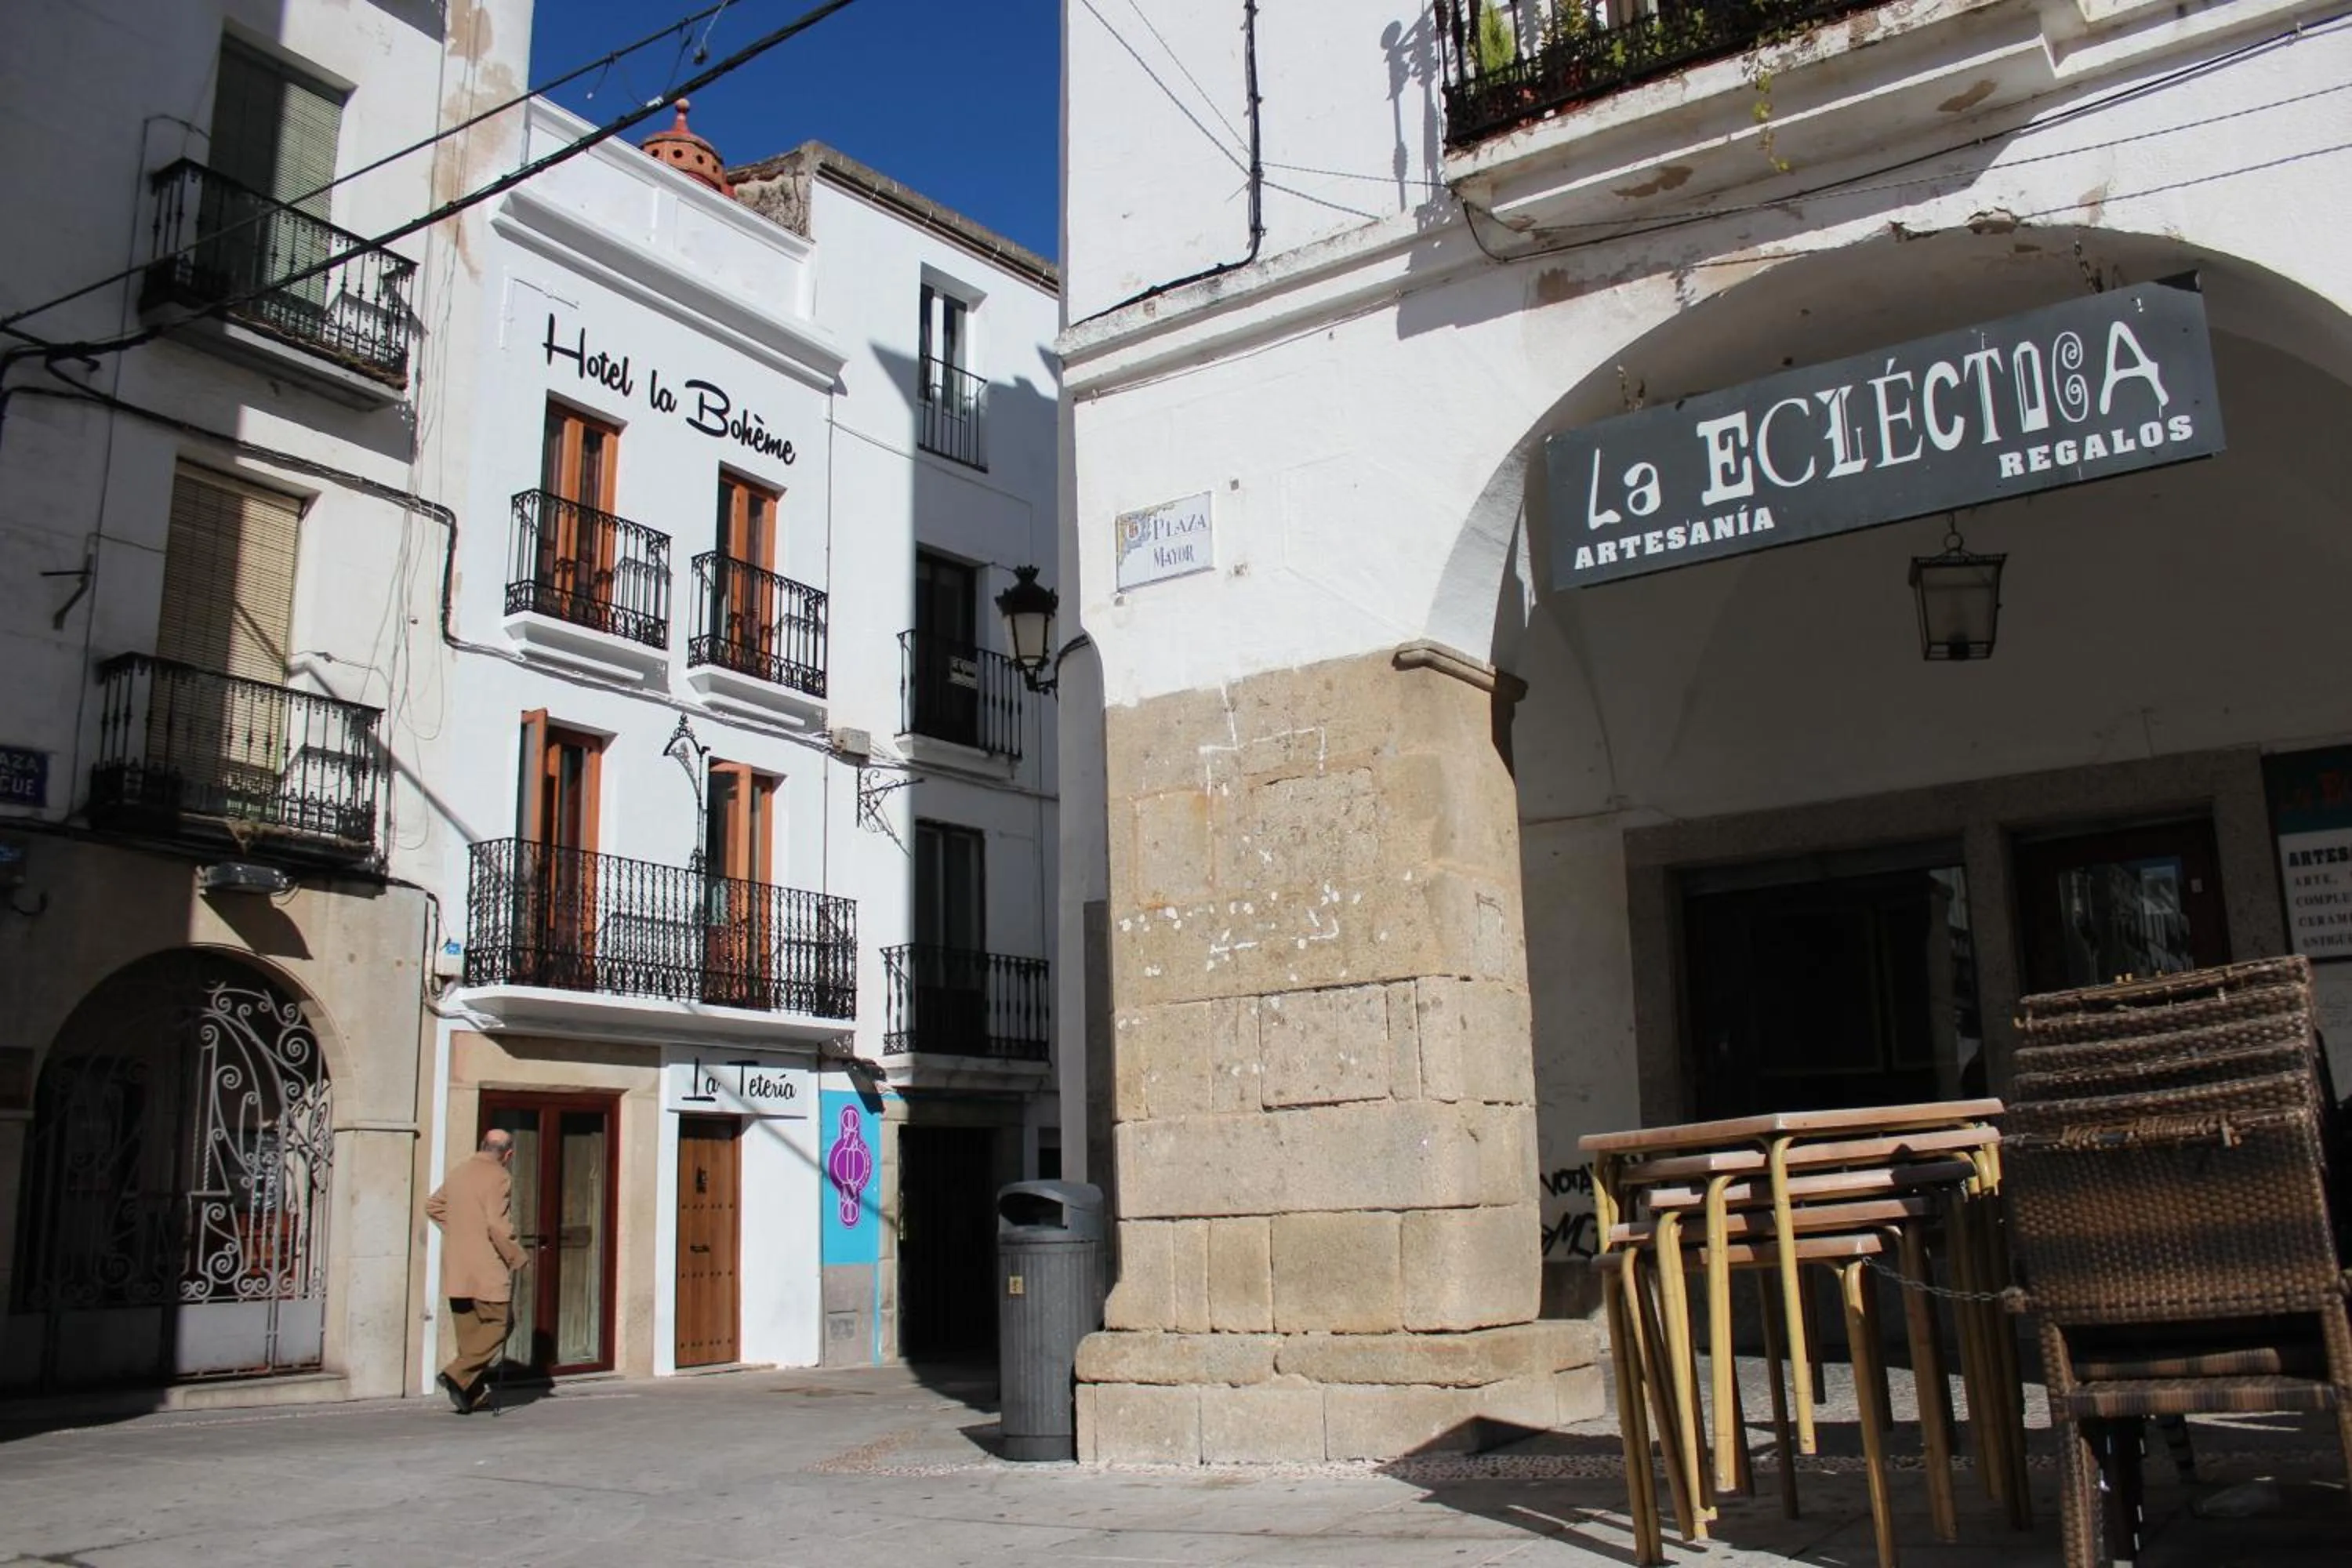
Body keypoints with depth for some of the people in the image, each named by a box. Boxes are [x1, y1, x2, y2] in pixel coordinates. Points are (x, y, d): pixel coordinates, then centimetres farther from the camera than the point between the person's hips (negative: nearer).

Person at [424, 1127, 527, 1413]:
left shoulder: (458, 1173, 13)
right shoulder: (499, 1177, -12)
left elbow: (432, 1206, 25)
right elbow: (498, 1225, -19)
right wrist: (516, 1257, -7)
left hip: (455, 1271, 8)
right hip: (487, 1269, -8)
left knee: (469, 1333, 13)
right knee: (495, 1328, 2)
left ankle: (472, 1394, 14)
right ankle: (458, 1375, -12)